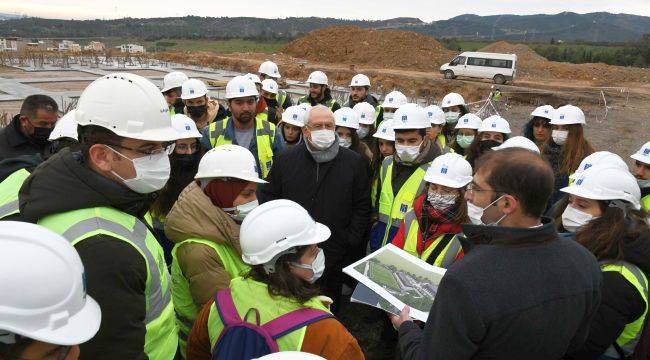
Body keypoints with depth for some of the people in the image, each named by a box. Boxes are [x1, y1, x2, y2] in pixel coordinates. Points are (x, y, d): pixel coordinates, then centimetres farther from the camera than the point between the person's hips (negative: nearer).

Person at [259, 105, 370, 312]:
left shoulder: (354, 162, -1)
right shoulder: (286, 160, 1)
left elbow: (362, 207, 1)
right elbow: (268, 199, 5)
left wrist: (351, 241, -6)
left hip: (335, 257, 0)